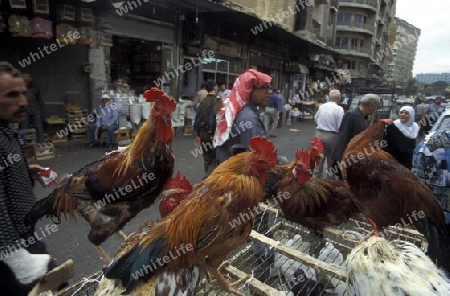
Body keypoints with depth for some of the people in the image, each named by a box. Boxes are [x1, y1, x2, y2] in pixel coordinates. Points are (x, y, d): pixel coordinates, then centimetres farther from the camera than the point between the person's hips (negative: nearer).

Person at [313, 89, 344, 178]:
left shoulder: (321, 106, 1)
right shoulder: (339, 109, -15)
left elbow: (316, 119, 13)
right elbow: (340, 127, -17)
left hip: (319, 133, 5)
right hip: (332, 136, -5)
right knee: (331, 161, 12)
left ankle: (316, 178, 28)